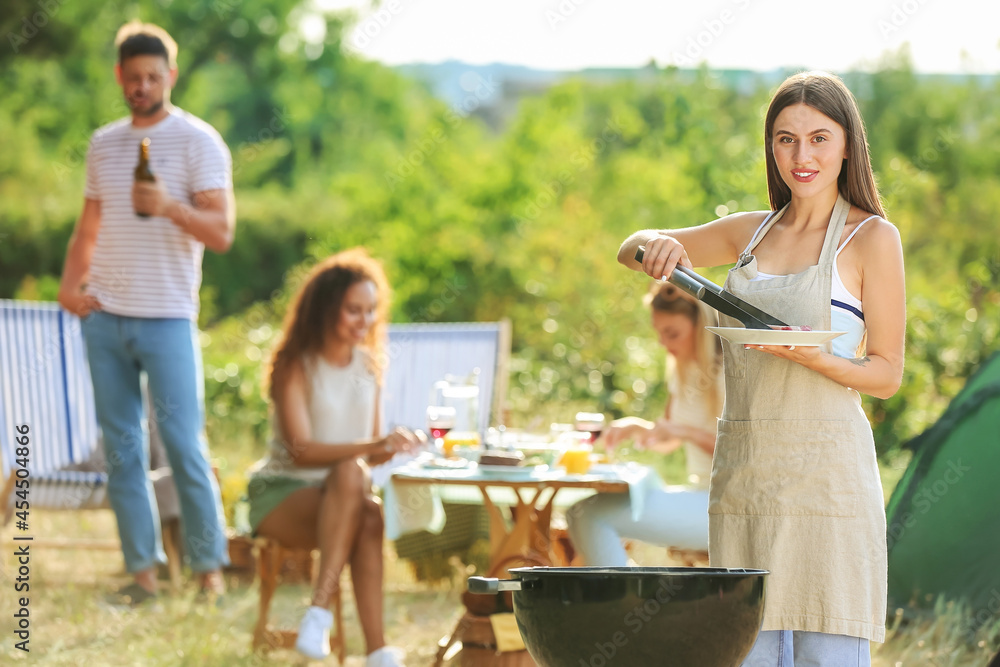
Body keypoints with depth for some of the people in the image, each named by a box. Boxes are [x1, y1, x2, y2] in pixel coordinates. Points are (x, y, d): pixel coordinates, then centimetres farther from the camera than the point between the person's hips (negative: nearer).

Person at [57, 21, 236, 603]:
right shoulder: (104, 144, 13)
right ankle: (143, 570, 9)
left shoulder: (198, 141, -3)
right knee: (122, 449, 5)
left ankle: (210, 567, 3)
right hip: (105, 317, 5)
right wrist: (70, 284, 3)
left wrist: (169, 206, -27)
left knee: (185, 447, -5)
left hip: (167, 319, -5)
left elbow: (221, 232, -10)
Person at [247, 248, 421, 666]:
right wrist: (372, 447, -31)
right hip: (282, 494, -4)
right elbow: (301, 451, -19)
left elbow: (372, 454, 12)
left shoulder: (368, 366, 10)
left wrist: (392, 448, -12)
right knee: (351, 474, -38)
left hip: (343, 502, 4)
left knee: (370, 515, -34)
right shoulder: (294, 366, -7)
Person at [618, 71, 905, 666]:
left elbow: (887, 374, -1)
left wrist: (813, 358, -19)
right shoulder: (752, 232, 14)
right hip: (743, 471, 5)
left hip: (825, 472, -5)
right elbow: (630, 252, 23)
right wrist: (653, 246, -1)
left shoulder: (871, 238, 0)